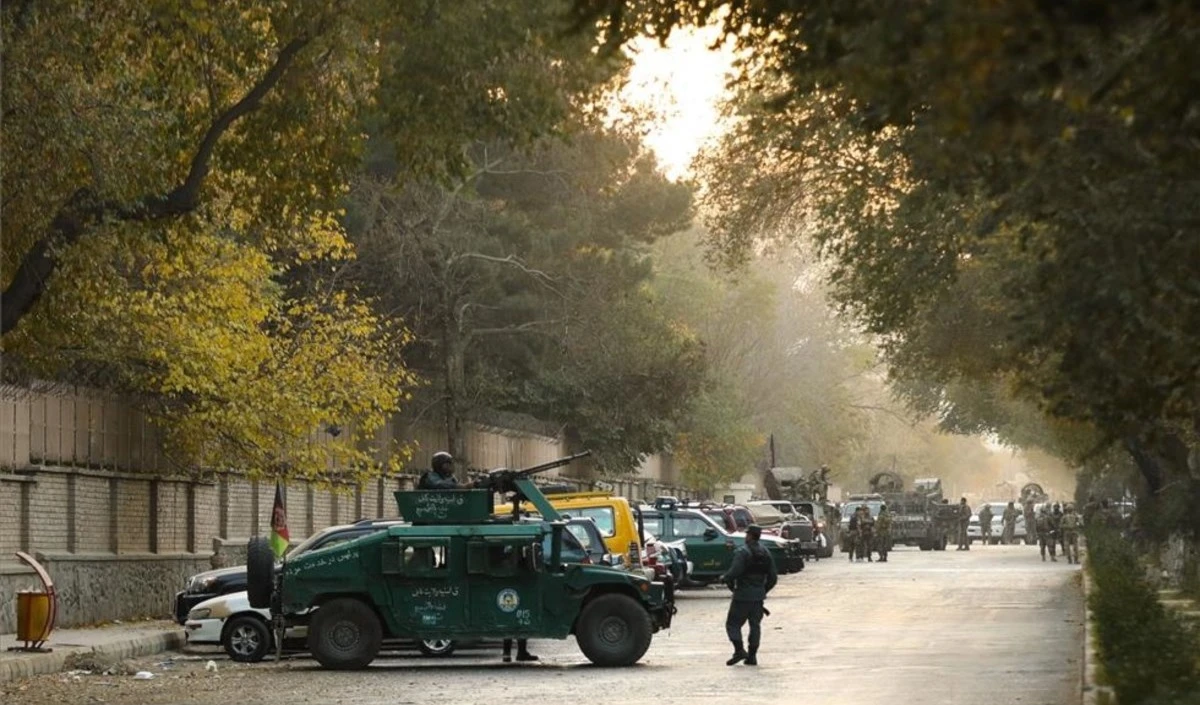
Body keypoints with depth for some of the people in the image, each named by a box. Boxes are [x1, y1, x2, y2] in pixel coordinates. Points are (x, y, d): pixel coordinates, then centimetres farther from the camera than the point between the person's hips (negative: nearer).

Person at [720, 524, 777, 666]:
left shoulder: (742, 552, -12)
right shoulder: (766, 553, 9)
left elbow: (734, 572, -22)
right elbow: (773, 578, 9)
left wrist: (724, 578, -2)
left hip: (742, 595, -6)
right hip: (758, 596, 6)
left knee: (733, 624, 3)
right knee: (755, 625, 11)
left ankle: (739, 650, -11)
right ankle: (752, 656, 9)